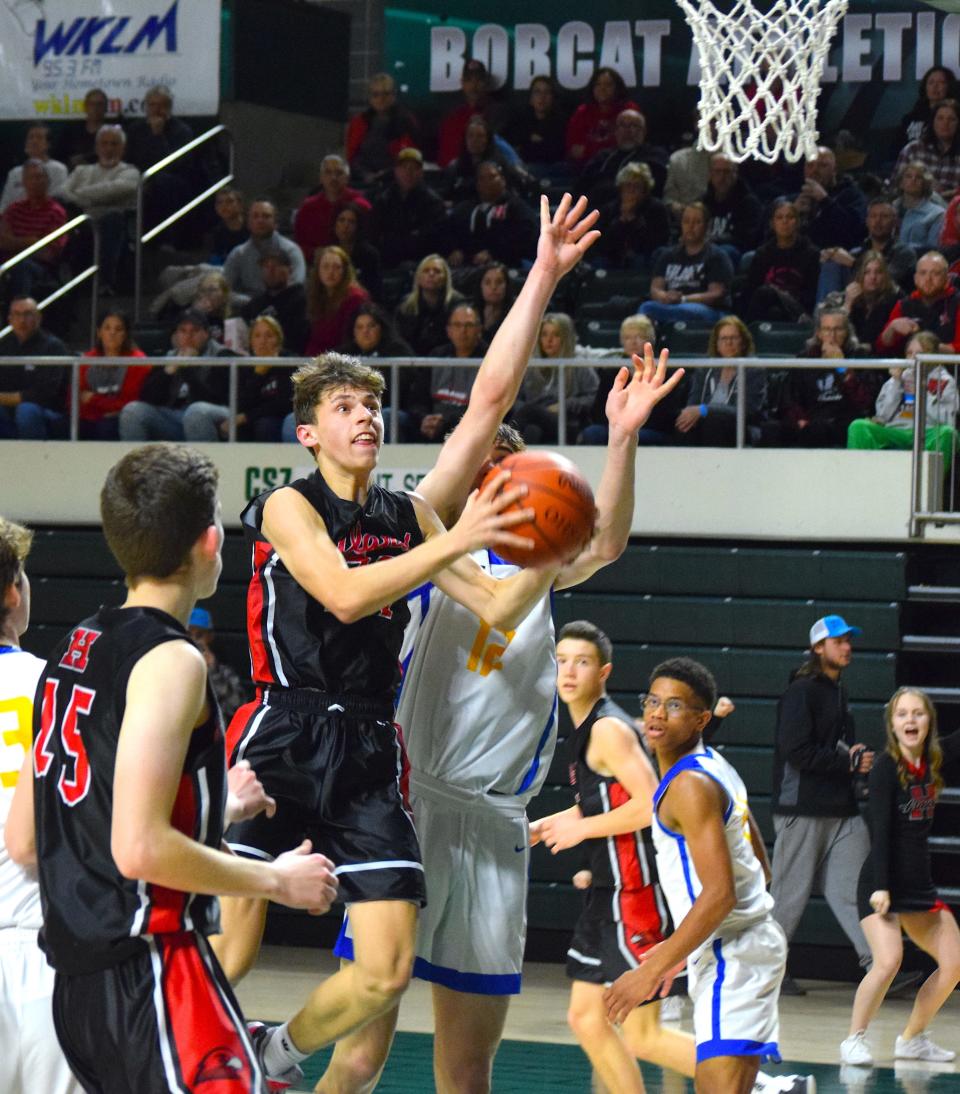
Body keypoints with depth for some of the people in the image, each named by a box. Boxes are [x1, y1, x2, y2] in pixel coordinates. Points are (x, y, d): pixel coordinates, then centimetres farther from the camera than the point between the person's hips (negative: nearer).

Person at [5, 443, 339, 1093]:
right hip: (150, 973, -9)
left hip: (79, 983, 9)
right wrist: (278, 881, -9)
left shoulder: (75, 649, 13)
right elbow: (140, 849, -21)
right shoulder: (170, 661, -13)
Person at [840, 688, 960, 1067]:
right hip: (883, 883, -7)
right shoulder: (886, 766, -12)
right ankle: (854, 1039, -9)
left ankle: (912, 1038, 20)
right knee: (888, 960, -24)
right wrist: (880, 887, -25)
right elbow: (880, 830, -18)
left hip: (920, 885, 7)